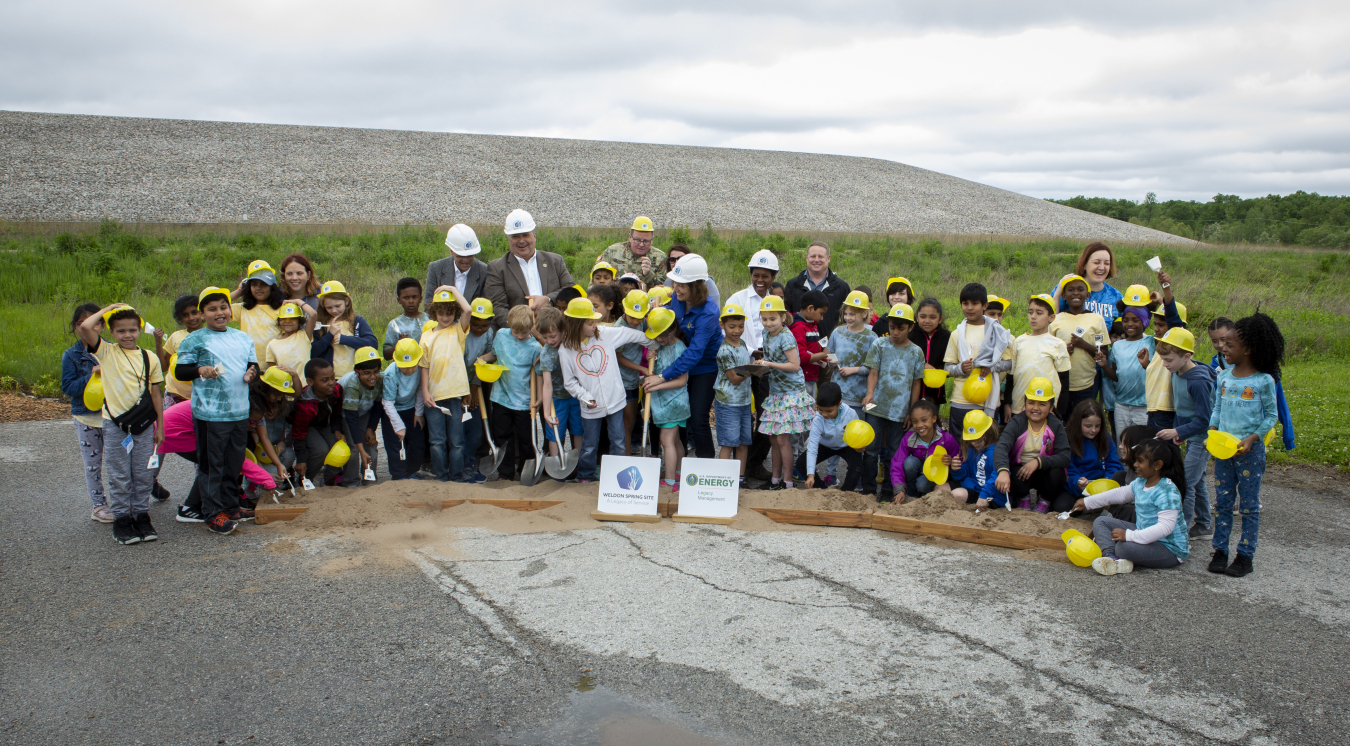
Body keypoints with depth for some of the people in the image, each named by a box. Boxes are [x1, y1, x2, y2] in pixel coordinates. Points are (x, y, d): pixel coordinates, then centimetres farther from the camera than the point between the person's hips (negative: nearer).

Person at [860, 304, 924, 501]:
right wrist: (870, 393, -23)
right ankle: (868, 489, 12)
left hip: (900, 410, 1)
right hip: (876, 407, -1)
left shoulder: (916, 352, 4)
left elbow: (916, 383, 8)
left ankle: (888, 490, 19)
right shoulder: (879, 344, 1)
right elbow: (873, 372, -5)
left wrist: (912, 411, 5)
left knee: (894, 453, 8)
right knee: (871, 450, 1)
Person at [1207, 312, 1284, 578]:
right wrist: (1212, 432, -3)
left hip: (1250, 449, -4)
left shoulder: (1264, 380, -8)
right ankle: (1220, 550, 16)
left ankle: (1245, 555, 13)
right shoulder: (1224, 376, 4)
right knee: (1222, 501, 8)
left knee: (1249, 504, 5)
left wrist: (1252, 438, -15)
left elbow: (1271, 415, -3)